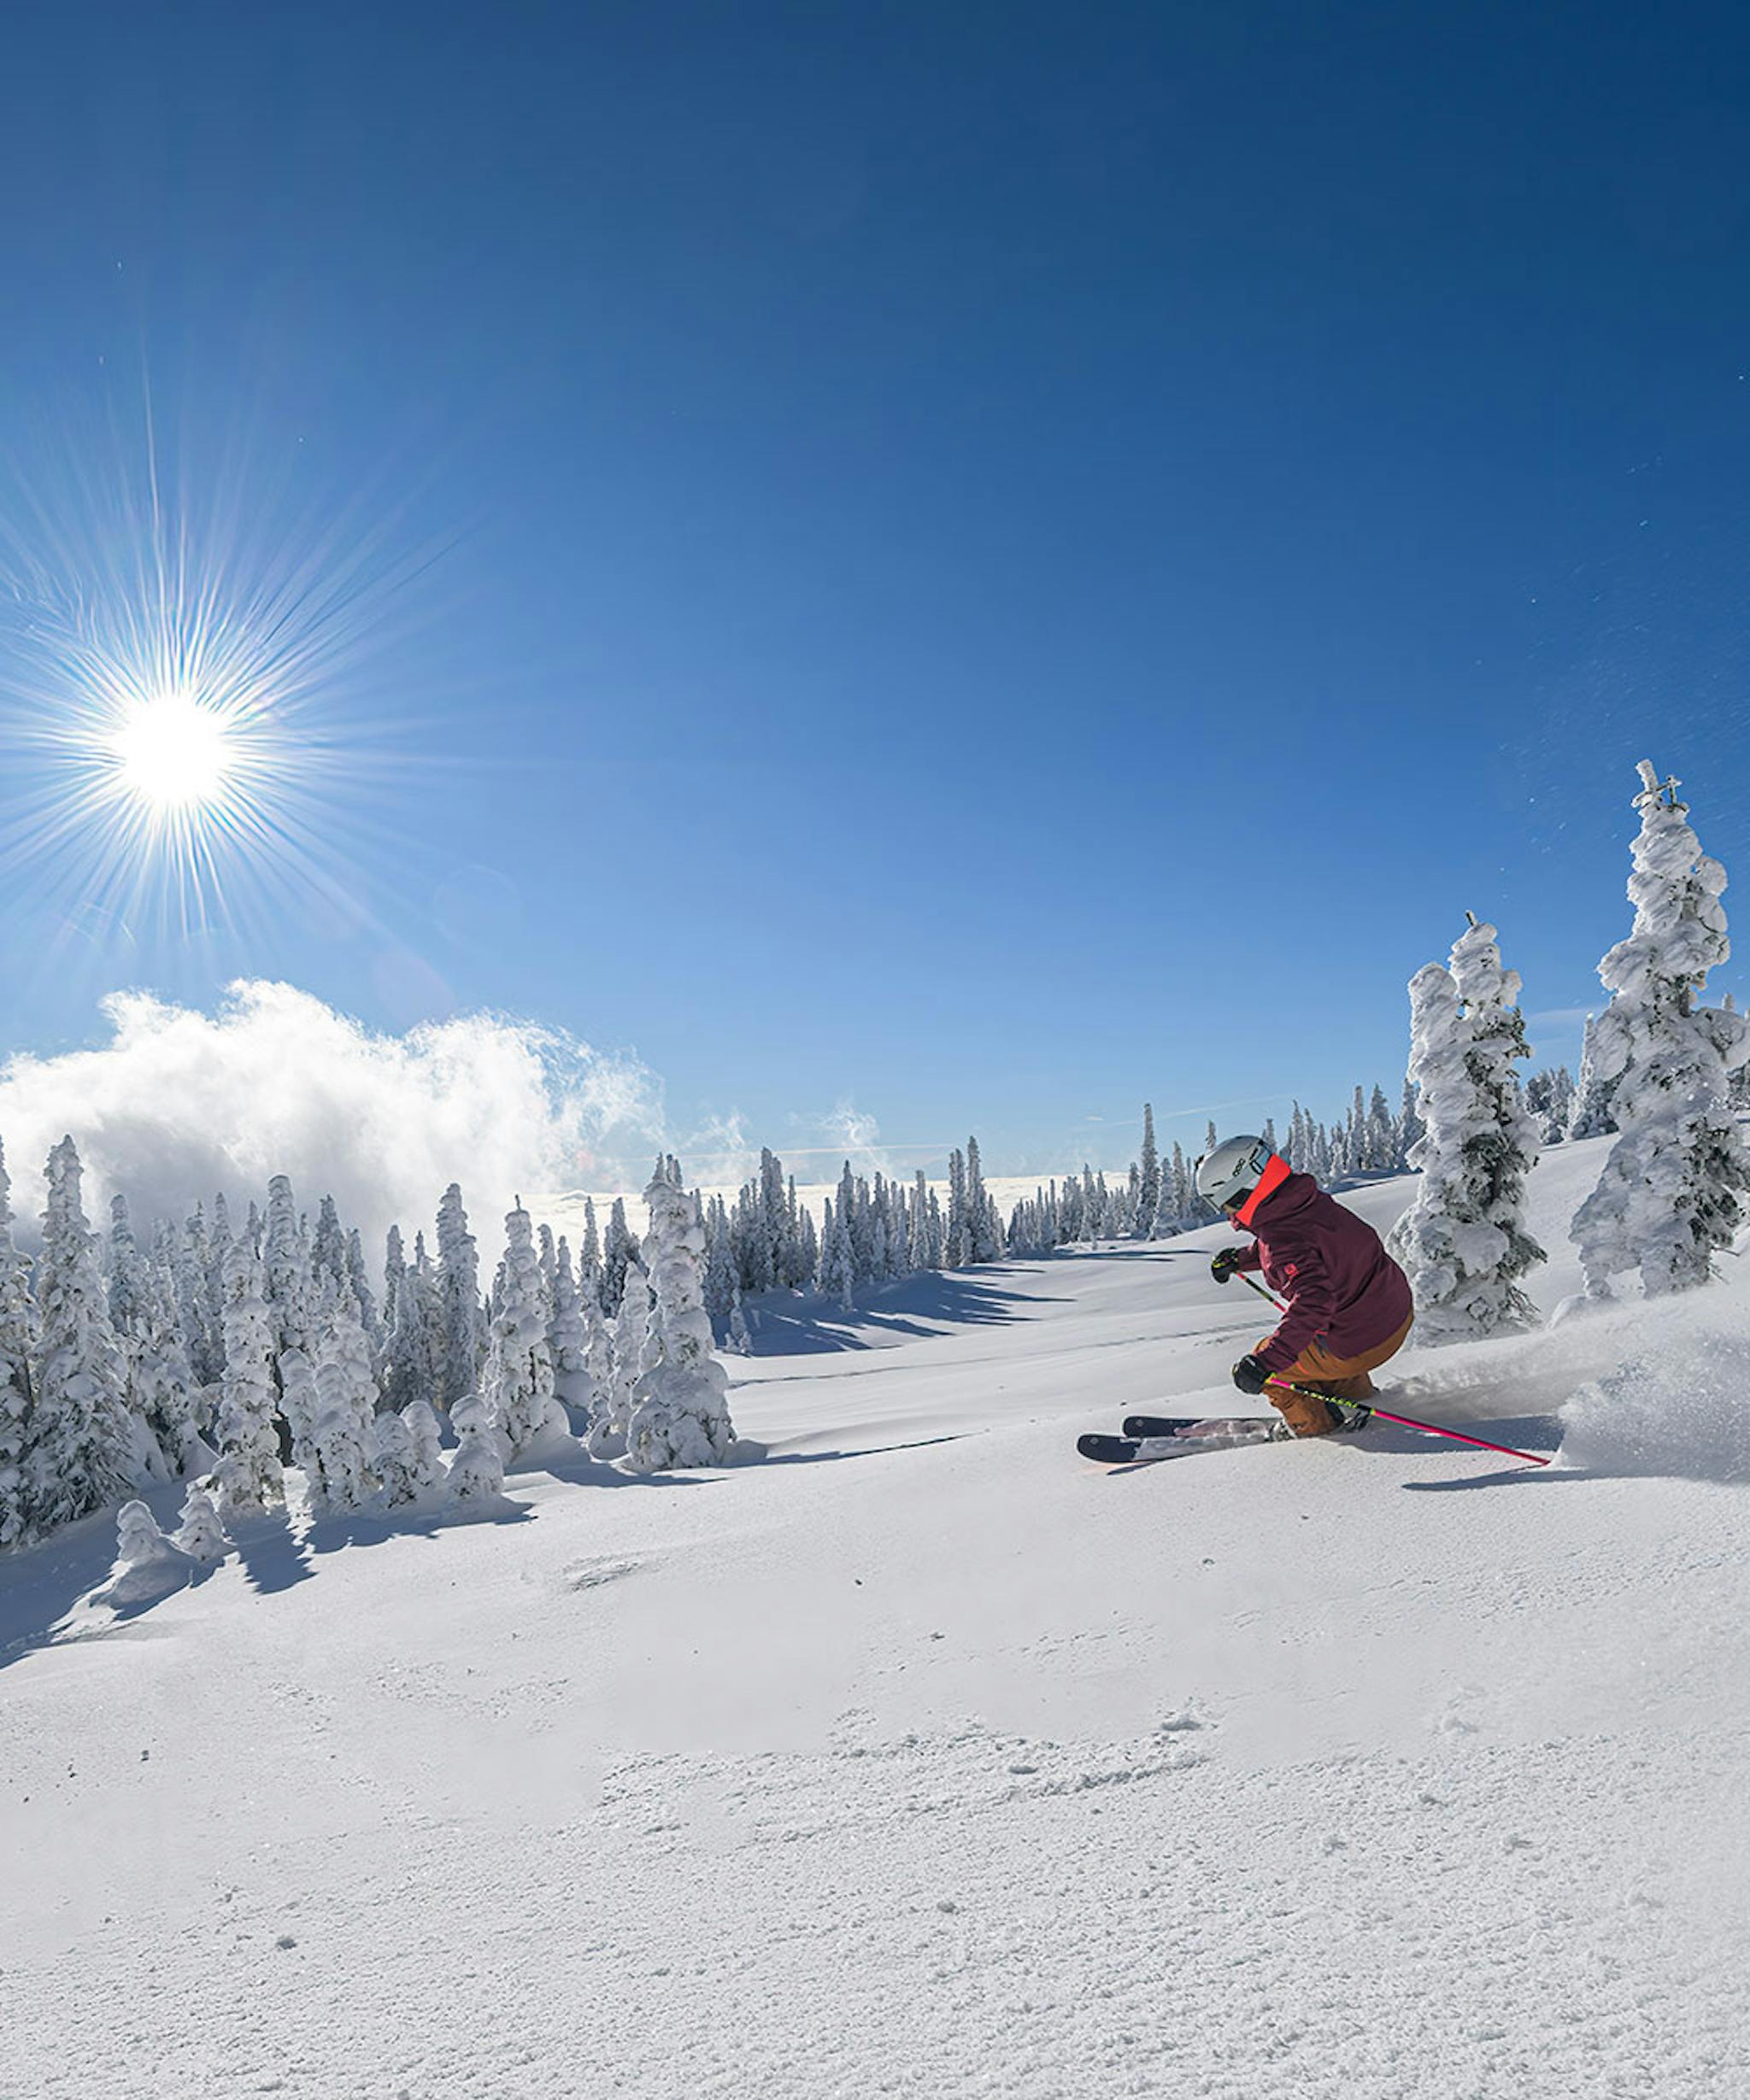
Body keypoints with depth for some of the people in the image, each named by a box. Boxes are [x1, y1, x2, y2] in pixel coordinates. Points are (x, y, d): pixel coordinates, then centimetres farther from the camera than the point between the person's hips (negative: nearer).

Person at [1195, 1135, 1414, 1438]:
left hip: (1359, 1348, -9)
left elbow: (1313, 1301, -39)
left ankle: (1315, 1426, 25)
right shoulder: (1311, 1199, 0)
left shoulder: (1285, 1238, -26)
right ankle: (1361, 1399, 39)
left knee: (1262, 1366, 8)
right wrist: (1240, 1258, 27)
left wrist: (1265, 1363, -41)